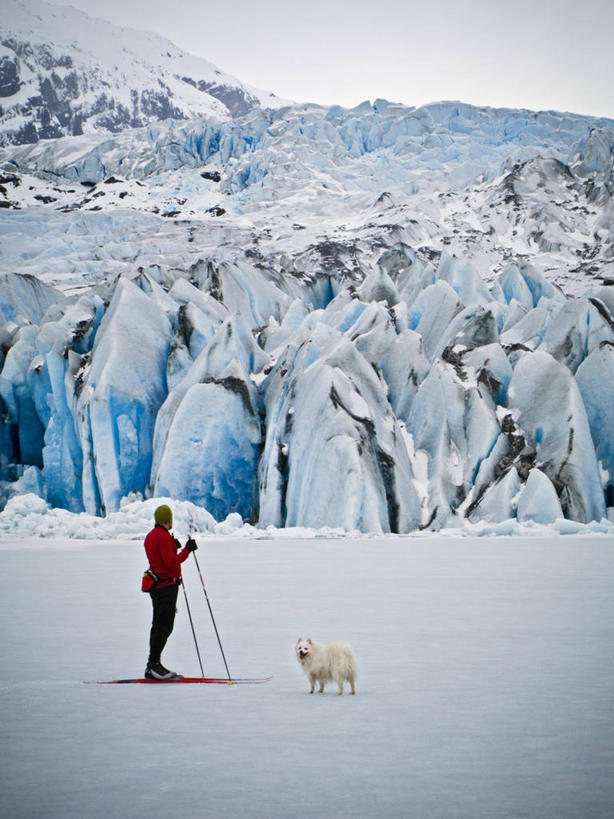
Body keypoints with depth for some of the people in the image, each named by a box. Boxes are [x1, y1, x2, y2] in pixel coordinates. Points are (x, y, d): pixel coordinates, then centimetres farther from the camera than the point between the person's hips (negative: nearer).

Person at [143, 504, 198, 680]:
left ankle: (153, 668, 12)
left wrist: (173, 547, 17)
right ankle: (153, 664, -12)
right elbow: (171, 563, -19)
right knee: (164, 627, -9)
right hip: (167, 585, -10)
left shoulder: (150, 536, 15)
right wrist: (187, 550, -12)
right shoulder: (164, 537, -15)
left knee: (159, 626, 11)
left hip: (156, 585, 10)